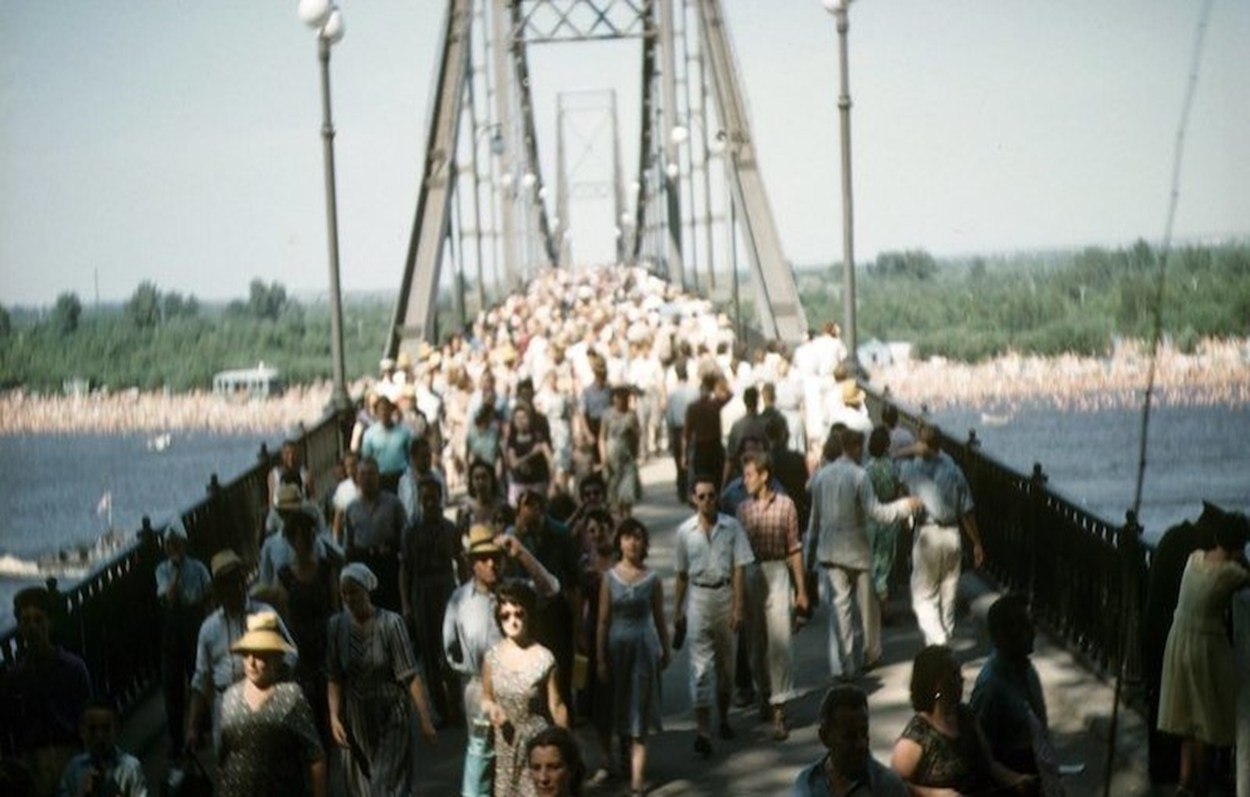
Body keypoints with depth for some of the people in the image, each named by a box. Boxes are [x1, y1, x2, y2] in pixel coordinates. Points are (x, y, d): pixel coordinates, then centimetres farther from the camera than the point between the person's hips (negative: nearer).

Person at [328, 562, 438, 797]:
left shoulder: (390, 623, -14)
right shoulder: (337, 626, -4)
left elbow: (410, 676, -13)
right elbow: (334, 679, 1)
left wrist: (425, 720, -13)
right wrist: (334, 717, -9)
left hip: (391, 718, -4)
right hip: (358, 723, 4)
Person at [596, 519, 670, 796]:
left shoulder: (652, 580, -2)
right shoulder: (610, 578, 0)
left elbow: (659, 619, 7)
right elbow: (603, 621, 1)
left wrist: (665, 652, 12)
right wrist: (601, 660, -1)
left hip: (644, 648, -1)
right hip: (617, 647, 2)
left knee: (639, 719, -4)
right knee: (620, 712, 10)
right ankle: (626, 761, 31)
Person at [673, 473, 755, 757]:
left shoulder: (731, 527, -4)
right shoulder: (685, 532, -1)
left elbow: (738, 569, -5)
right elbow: (682, 574, 7)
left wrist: (737, 607, -10)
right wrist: (677, 611, 8)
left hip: (724, 595, 1)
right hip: (699, 598, 0)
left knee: (726, 663, 13)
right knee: (700, 666, -6)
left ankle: (723, 718, 32)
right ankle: (702, 731, -9)